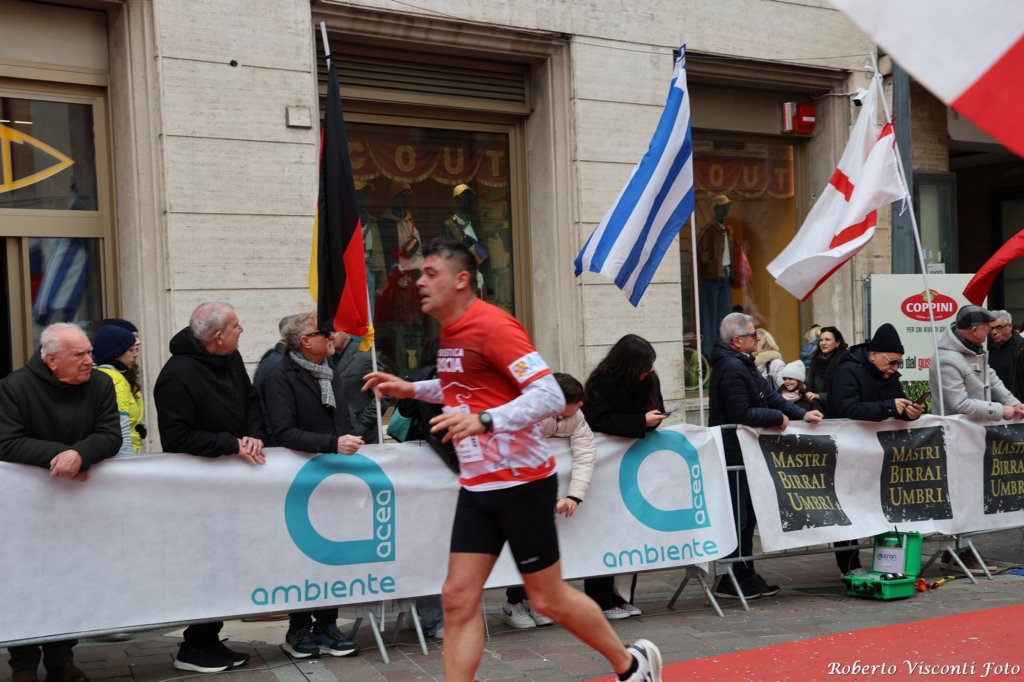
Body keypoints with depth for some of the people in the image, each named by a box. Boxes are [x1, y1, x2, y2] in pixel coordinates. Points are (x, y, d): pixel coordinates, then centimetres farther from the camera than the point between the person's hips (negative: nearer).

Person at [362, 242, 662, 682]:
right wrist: (412, 389, 17)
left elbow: (550, 397, -25)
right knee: (458, 599, 1)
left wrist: (485, 421, -37)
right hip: (477, 486, 8)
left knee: (547, 599, 5)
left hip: (521, 482, -8)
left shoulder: (493, 325, -18)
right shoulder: (451, 332, 10)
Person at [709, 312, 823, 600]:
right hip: (735, 453, -11)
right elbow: (742, 414, -24)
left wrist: (802, 414, 5)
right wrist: (778, 418, -13)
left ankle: (745, 576, 22)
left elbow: (770, 396, 15)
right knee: (739, 516, -5)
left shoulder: (743, 365, 17)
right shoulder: (732, 368, -19)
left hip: (745, 452, 11)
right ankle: (733, 580, 2)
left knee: (746, 516, 15)